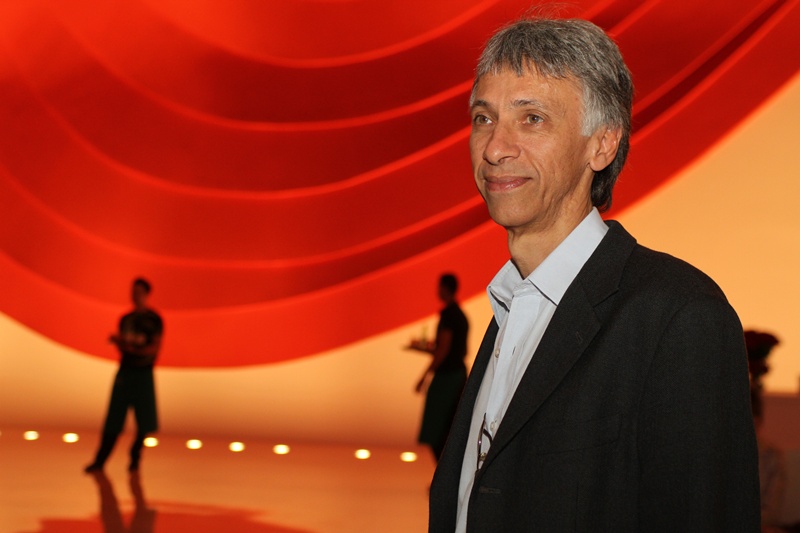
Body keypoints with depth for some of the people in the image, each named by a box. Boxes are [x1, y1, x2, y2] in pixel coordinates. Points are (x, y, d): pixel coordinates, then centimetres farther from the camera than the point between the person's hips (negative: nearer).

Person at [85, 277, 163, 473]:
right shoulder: (125, 319, 12)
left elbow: (155, 347, -9)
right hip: (124, 371, 4)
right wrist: (116, 341, -5)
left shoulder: (153, 319, -2)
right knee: (113, 419, -1)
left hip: (144, 373, -3)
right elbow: (122, 347, 16)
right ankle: (99, 461, -3)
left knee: (145, 420, 0)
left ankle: (135, 458, 17)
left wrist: (133, 349, -20)